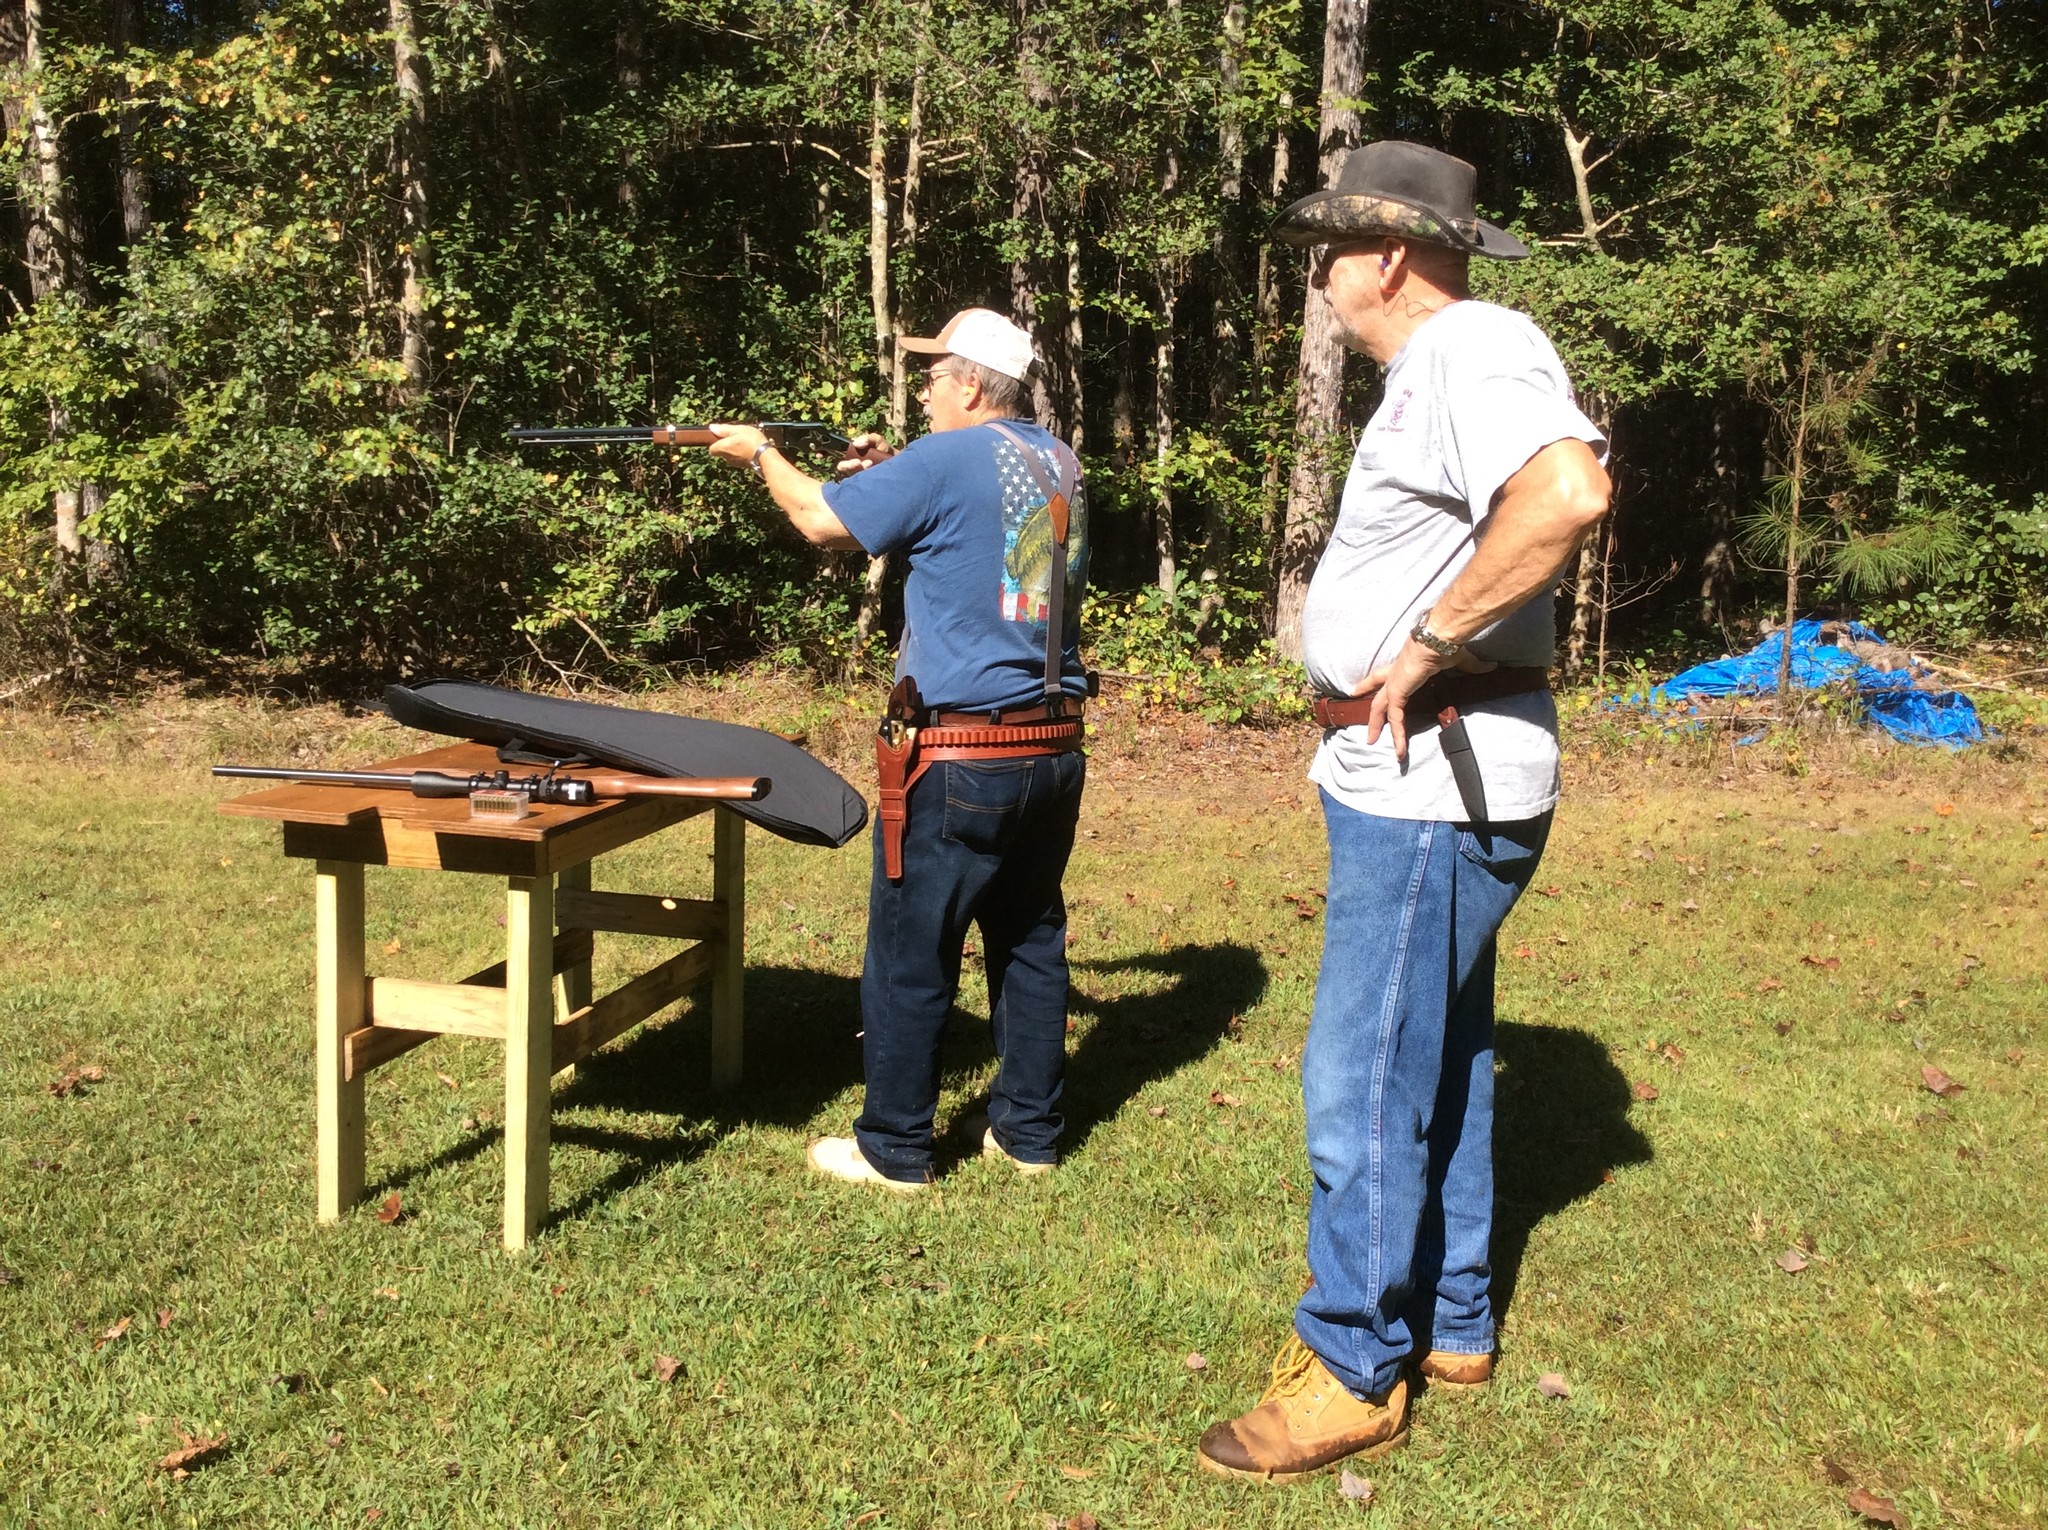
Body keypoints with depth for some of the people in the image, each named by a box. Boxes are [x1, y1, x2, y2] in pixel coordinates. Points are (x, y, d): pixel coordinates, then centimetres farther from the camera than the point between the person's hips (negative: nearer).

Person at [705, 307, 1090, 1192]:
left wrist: (760, 454, 14)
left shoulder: (946, 461, -12)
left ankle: (894, 1151, 15)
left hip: (960, 761, -7)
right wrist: (894, 473, 18)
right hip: (1054, 752, 7)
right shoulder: (1060, 466, 10)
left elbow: (822, 521, -3)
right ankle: (1029, 1133, 25)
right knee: (1031, 943, 16)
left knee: (910, 960, 4)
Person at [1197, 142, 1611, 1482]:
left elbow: (1570, 495, -35)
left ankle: (1352, 1373, 9)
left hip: (1436, 785, -11)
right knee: (1440, 1057, 18)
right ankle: (1451, 1324, 32)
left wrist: (1426, 643, -27)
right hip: (1418, 775, 11)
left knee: (1365, 1078, -4)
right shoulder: (1440, 368, 17)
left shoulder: (1478, 351, -16)